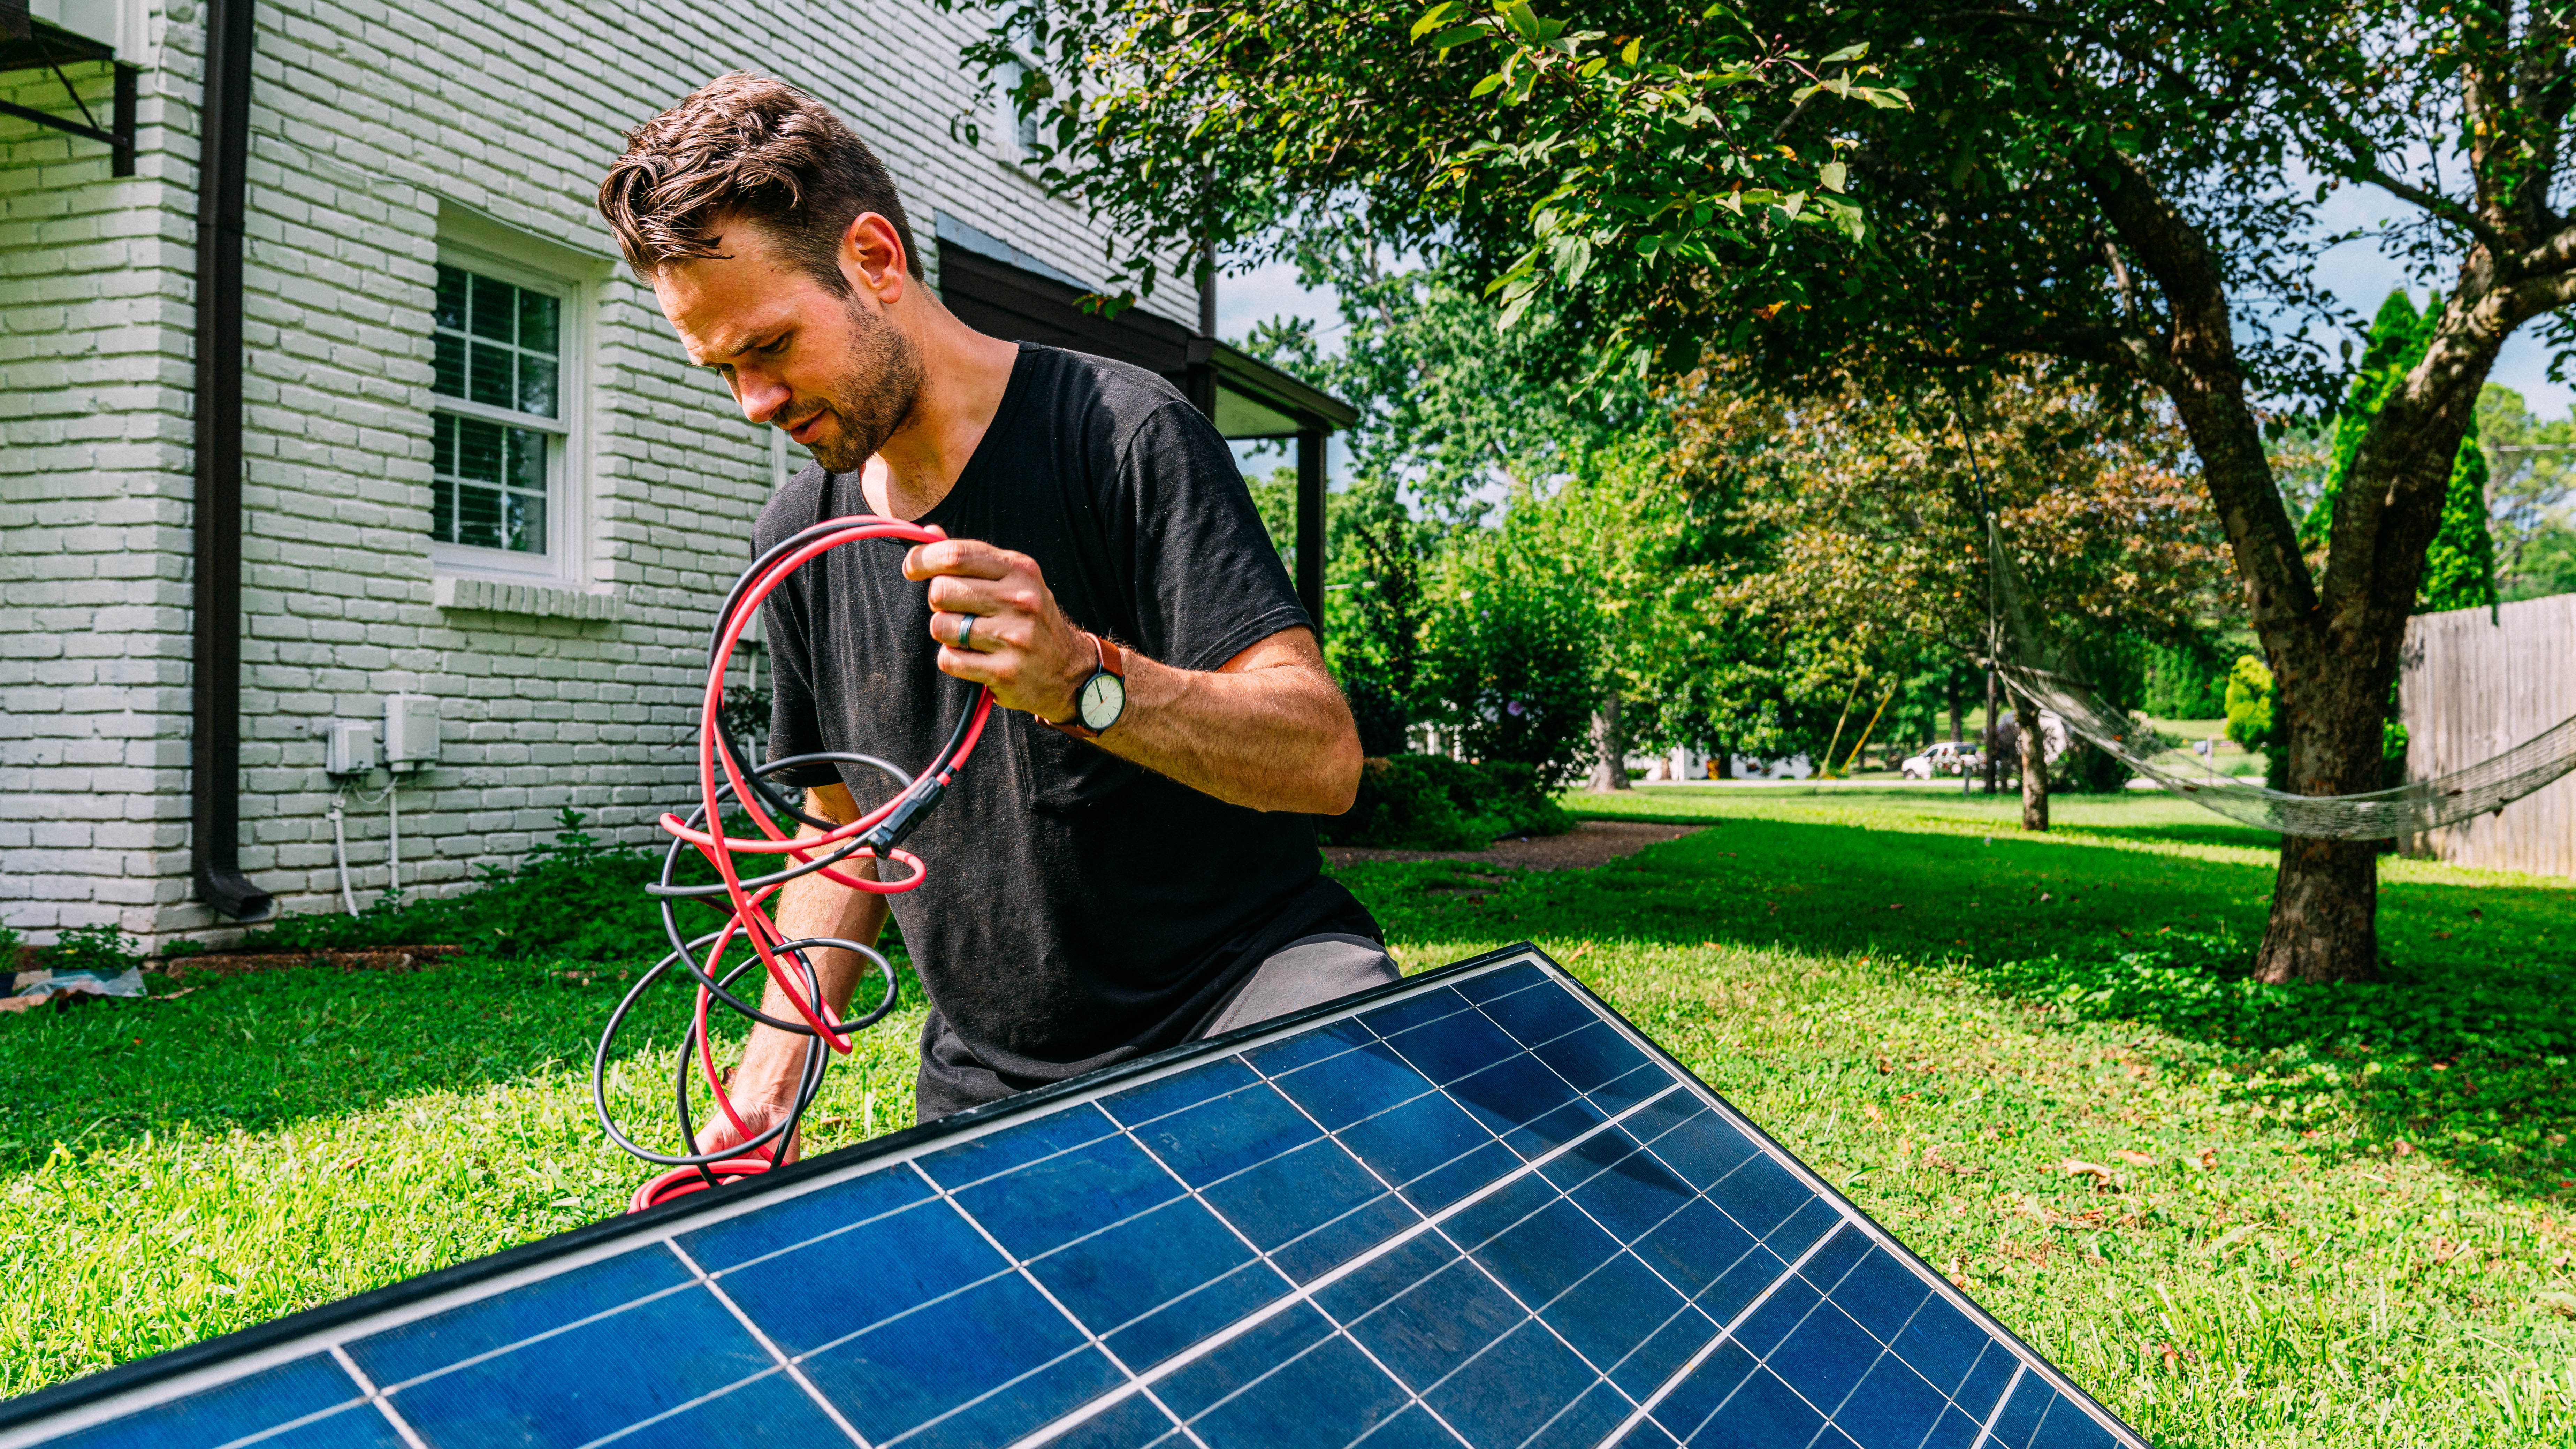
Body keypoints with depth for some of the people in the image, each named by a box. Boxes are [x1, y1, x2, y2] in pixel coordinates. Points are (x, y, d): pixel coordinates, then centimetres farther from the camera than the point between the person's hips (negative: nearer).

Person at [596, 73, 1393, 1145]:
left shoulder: (1123, 431, -11)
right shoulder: (799, 536, 7)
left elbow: (1324, 758, -18)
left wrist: (1084, 679, -35)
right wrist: (769, 1073, 6)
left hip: (1243, 991, -5)